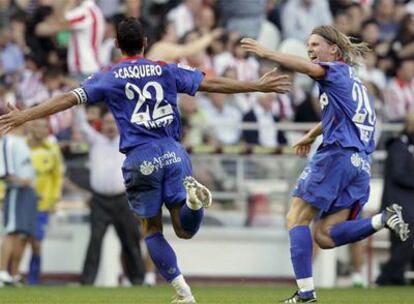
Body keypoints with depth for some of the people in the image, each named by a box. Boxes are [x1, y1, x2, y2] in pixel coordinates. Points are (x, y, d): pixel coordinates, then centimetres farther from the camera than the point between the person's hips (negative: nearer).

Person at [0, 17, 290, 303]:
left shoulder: (109, 77, 6)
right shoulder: (166, 70, 10)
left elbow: (68, 99, -1)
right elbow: (212, 83, 10)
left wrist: (24, 116, 1)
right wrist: (258, 86, 18)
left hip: (140, 159, -1)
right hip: (173, 153, 1)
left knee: (152, 230, 12)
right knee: (185, 229, 3)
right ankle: (193, 198, -30)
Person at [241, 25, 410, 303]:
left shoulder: (338, 71, -1)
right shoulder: (352, 80, 26)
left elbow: (310, 68, -23)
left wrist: (267, 53, -29)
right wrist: (312, 135, 52)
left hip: (337, 155, -8)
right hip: (361, 164, 8)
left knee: (297, 219, -2)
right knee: (325, 236, 3)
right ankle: (384, 219, -15)